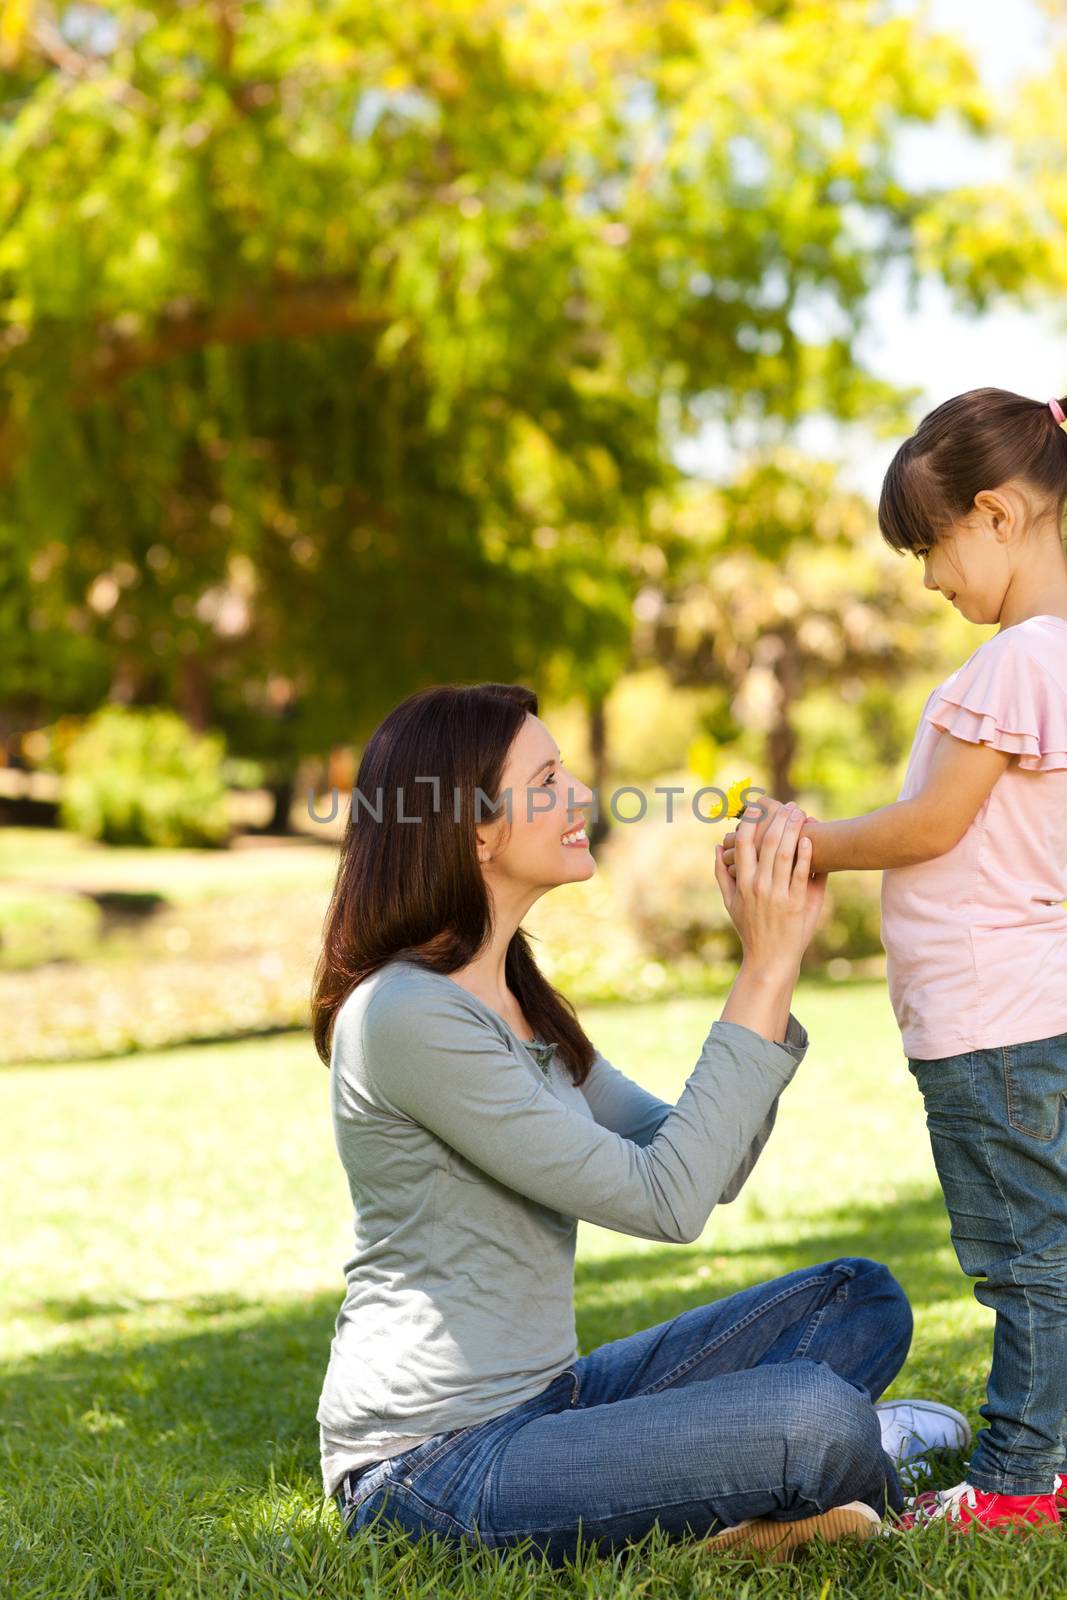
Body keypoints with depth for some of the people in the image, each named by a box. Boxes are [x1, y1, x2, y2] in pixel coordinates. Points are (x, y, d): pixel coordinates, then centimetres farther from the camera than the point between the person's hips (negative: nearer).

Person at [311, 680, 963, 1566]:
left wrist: (770, 967, 0)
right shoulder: (409, 1016, -18)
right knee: (814, 1420, -26)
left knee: (860, 1300, 5)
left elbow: (706, 1167, 10)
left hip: (546, 1399, 10)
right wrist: (767, 971, -16)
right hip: (434, 1465, -10)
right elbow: (666, 1200, -20)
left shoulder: (518, 1001, 13)